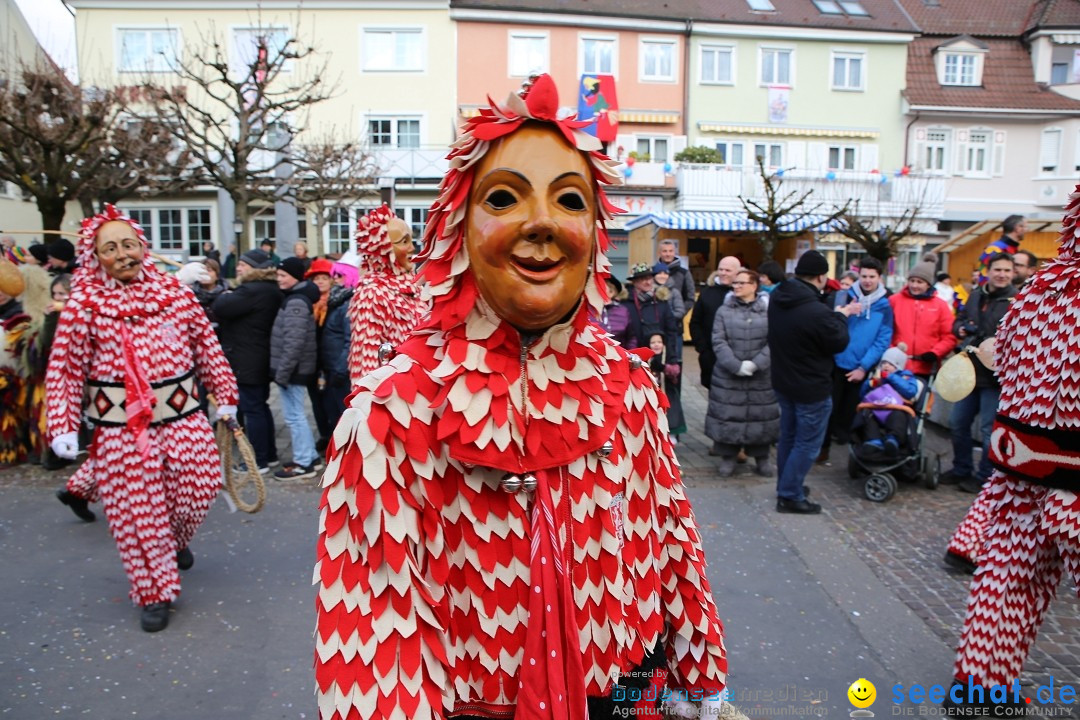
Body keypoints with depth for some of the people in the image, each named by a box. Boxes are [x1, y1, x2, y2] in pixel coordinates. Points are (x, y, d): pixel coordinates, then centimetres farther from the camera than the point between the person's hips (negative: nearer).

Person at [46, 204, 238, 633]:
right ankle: (155, 592, 22)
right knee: (136, 511, 3)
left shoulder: (175, 291, 3)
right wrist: (62, 427, -9)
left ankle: (175, 542, 42)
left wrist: (224, 395, 9)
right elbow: (65, 370, -3)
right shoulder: (84, 304, -4)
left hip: (183, 418, 2)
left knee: (198, 490, 7)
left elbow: (206, 346, 9)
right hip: (121, 428, -2)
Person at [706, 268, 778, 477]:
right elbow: (718, 342, -6)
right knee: (727, 415, 5)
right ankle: (727, 457, 19)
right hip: (727, 375, 0)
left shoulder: (768, 311, 1)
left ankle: (762, 458, 23)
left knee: (761, 415, 8)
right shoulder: (724, 311, 3)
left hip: (761, 377, 0)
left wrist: (756, 364, -17)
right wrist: (736, 365, -17)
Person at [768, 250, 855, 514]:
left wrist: (835, 313, 2)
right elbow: (839, 343, -15)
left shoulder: (777, 298, -4)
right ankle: (790, 496, 10)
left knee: (788, 436, 21)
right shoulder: (817, 312, -30)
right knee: (807, 444, 4)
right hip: (812, 387, -8)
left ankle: (786, 485, 34)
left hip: (783, 381, 8)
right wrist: (841, 315, 2)